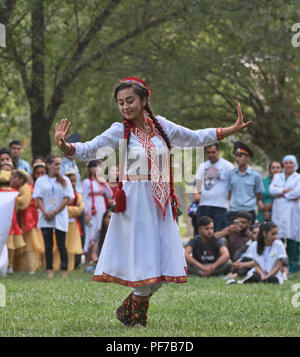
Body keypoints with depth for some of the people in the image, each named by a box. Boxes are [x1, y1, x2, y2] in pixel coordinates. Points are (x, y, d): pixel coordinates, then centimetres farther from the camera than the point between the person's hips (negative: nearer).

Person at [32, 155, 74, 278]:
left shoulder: (65, 180, 7)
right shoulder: (41, 180, 8)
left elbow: (67, 199, 0)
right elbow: (38, 198, 3)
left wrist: (54, 212, -10)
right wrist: (45, 213, -12)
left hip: (60, 217, -1)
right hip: (45, 218, 1)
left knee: (61, 245, -3)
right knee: (48, 246, 1)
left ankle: (64, 271, 1)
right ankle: (49, 271, 4)